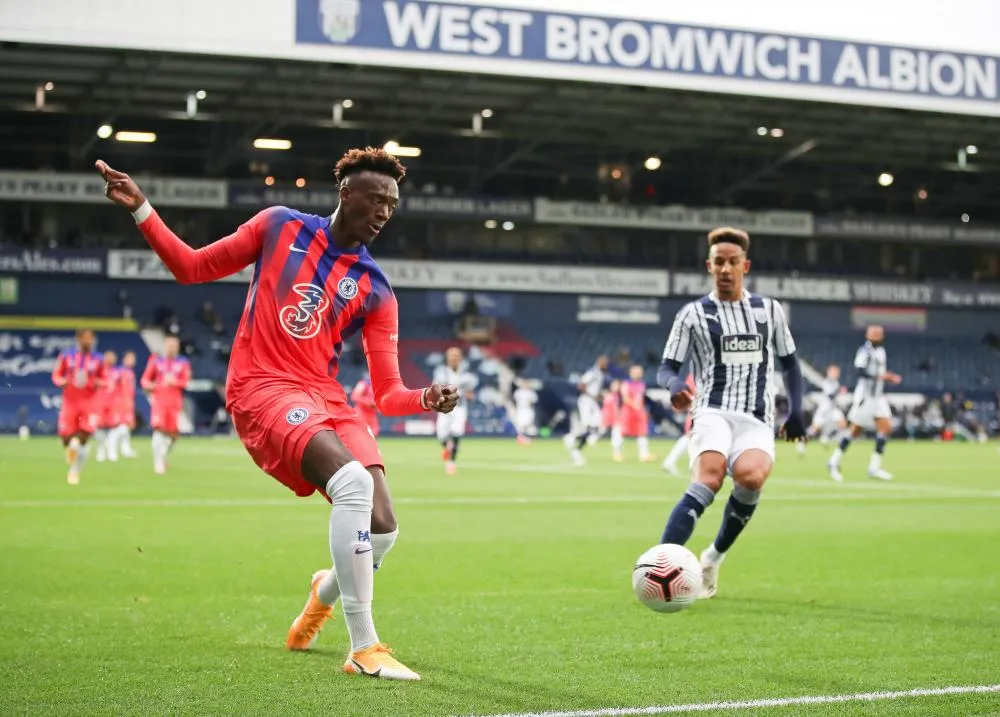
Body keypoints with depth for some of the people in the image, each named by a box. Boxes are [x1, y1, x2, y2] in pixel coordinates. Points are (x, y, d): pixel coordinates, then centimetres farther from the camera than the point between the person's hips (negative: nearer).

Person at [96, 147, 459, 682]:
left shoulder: (375, 291, 9)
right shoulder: (280, 226, 6)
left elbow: (388, 394, 6)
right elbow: (192, 267, 15)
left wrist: (427, 399, -16)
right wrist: (141, 209, 5)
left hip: (325, 398, 4)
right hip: (261, 389, -4)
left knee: (382, 529, -11)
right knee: (353, 480, -31)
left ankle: (325, 592, 29)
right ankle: (364, 648, -24)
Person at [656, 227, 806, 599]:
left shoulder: (770, 310, 16)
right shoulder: (693, 314, 8)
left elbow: (789, 362, 24)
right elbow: (666, 368, 6)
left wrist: (796, 410, 12)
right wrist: (674, 384, -17)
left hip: (758, 421, 2)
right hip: (713, 412, -2)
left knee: (750, 476, -31)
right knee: (710, 477, -33)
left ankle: (715, 555, -7)